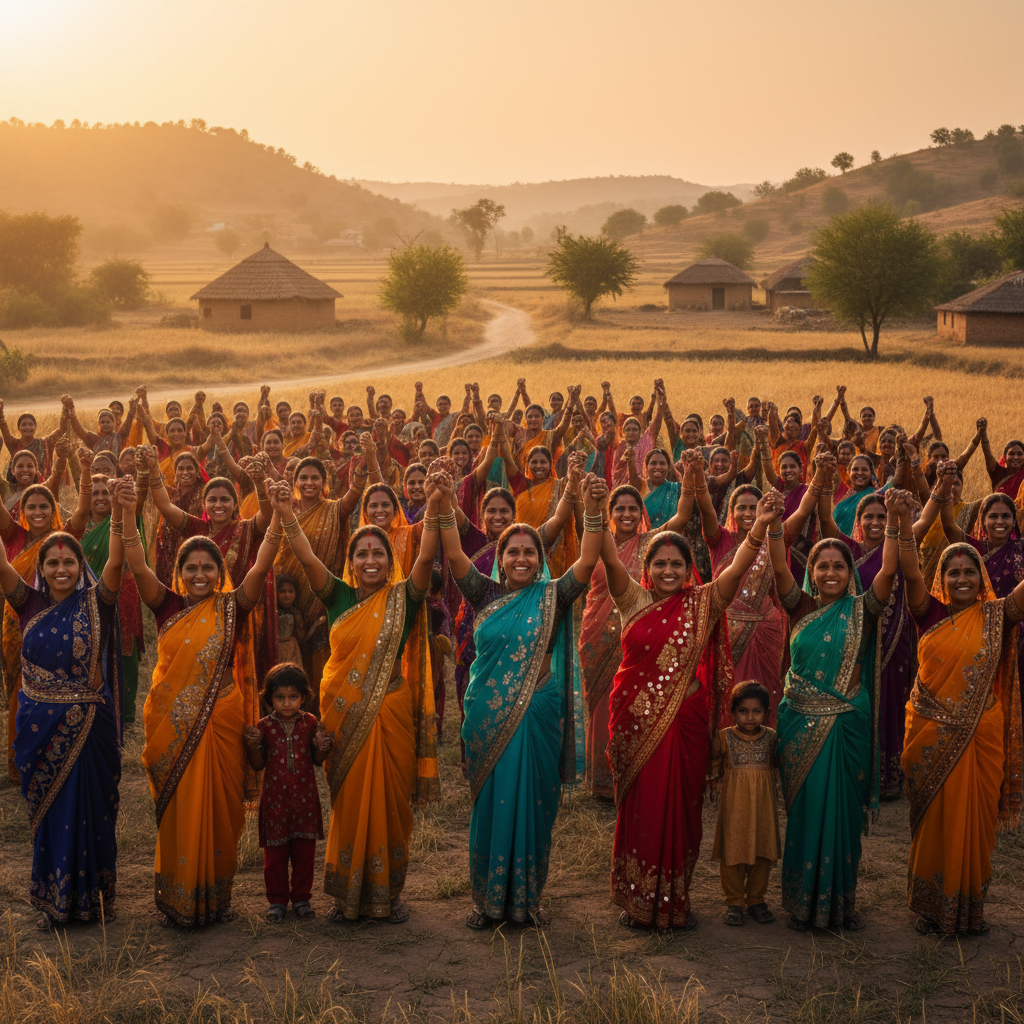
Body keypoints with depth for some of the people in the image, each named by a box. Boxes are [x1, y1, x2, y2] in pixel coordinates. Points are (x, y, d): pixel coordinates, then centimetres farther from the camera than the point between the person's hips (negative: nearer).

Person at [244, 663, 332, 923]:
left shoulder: (310, 723, 0)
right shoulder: (265, 727, -3)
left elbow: (317, 761, 5)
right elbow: (258, 765, 1)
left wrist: (322, 748, -16)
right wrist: (253, 746, -16)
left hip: (305, 798, 1)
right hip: (275, 799, -1)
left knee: (305, 852, 8)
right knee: (275, 853, 5)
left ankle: (301, 898, 22)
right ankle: (277, 900, 18)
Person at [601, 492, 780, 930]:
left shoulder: (702, 605, 3)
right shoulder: (633, 601, 4)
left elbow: (736, 570, -11)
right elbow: (611, 560, -10)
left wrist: (758, 529, -25)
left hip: (685, 721, 0)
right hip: (637, 721, 0)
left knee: (680, 808, 5)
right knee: (639, 809, 6)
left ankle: (675, 900, 17)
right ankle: (637, 900, 17)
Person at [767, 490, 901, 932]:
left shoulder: (861, 611, 2)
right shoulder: (801, 608, 4)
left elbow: (889, 570, -11)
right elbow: (779, 569, -10)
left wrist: (893, 521, -21)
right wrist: (774, 524, -24)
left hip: (847, 725, 0)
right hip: (801, 723, 0)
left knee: (843, 810, 4)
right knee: (804, 809, 4)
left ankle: (841, 900, 15)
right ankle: (803, 900, 14)